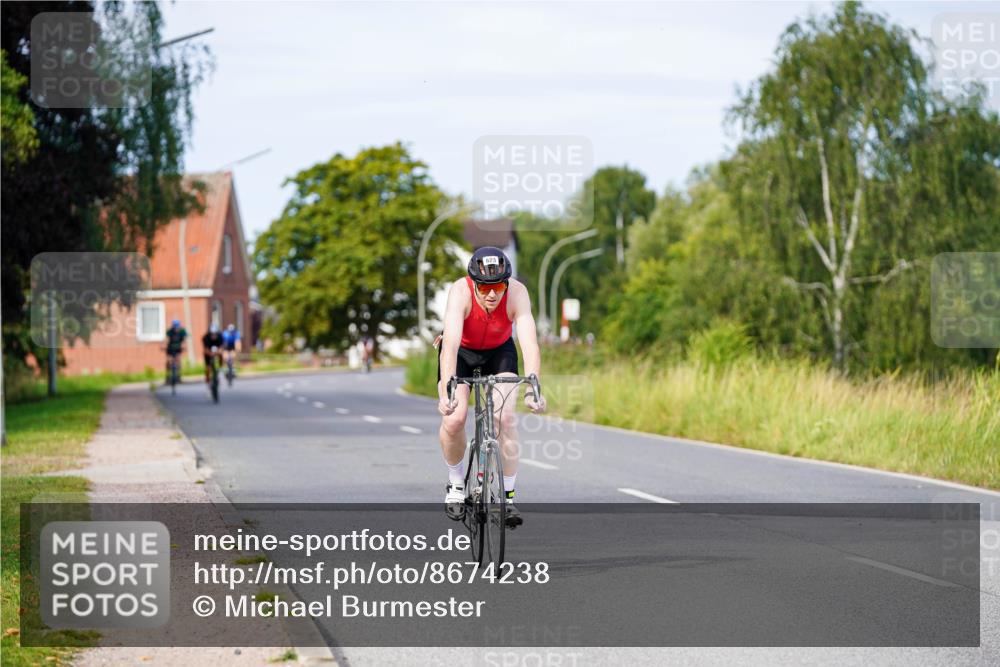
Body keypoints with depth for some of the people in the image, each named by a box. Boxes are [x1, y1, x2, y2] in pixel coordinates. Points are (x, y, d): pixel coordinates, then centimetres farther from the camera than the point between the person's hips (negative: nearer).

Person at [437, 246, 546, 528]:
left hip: (499, 351, 1)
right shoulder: (460, 292, -35)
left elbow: (530, 343, -41)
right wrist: (447, 390, -58)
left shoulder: (517, 293, -32)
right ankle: (456, 484, 9)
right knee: (453, 420, -17)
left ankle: (508, 496, -6)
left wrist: (532, 388, -55)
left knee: (505, 417, -18)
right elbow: (451, 344, -45)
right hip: (461, 350, -1)